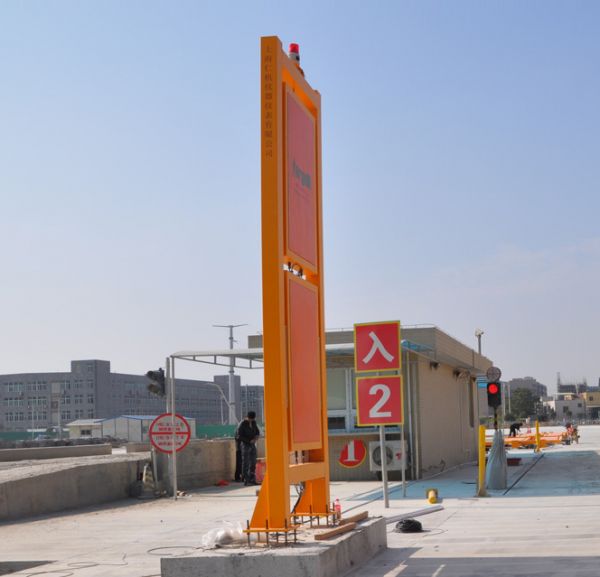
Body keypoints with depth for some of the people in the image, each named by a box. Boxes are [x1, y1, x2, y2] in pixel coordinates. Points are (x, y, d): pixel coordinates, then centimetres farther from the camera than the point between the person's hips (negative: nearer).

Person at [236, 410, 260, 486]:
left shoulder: (253, 422, 7)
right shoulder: (242, 424, -13)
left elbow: (257, 431, 19)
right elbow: (239, 436, -16)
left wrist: (257, 436, -4)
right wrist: (249, 441, -20)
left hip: (252, 444, 7)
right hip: (245, 445, -7)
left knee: (253, 463, 6)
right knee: (245, 463, -4)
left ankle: (252, 480, 11)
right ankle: (246, 481, -2)